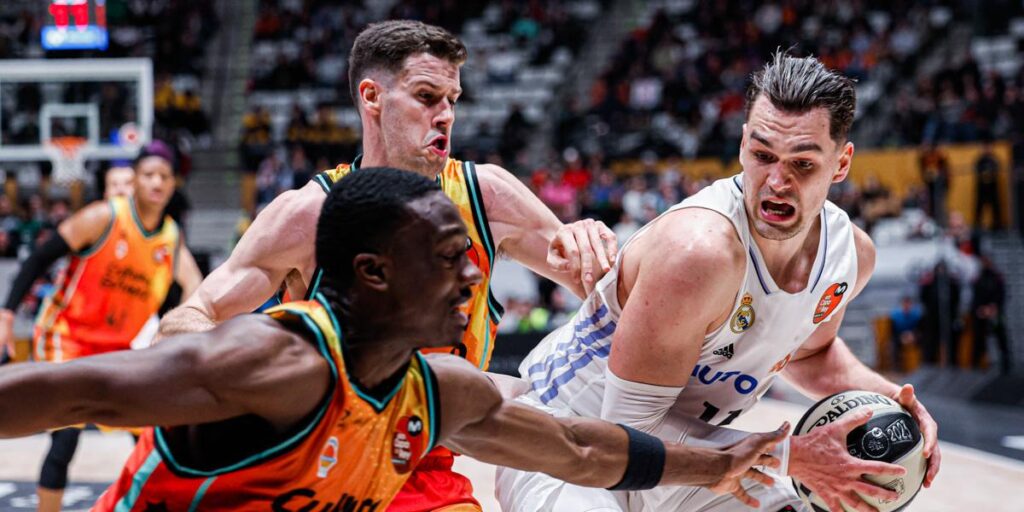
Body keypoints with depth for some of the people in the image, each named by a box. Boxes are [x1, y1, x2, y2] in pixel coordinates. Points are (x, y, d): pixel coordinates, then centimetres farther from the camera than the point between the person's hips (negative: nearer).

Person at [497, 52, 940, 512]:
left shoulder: (851, 253, -7)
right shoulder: (699, 248, -34)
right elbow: (629, 425, -29)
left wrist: (887, 397, -3)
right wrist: (790, 457, -27)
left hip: (681, 448, 8)